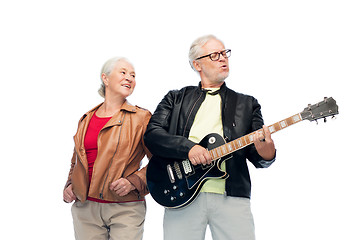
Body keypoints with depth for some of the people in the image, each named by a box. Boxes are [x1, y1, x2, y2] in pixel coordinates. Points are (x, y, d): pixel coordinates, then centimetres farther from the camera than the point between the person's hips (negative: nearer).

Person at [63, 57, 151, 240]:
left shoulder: (141, 117, 1)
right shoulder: (86, 119, 14)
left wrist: (134, 182, -12)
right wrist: (70, 185, 8)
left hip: (125, 209, -3)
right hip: (85, 208, 3)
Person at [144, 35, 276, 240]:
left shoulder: (247, 104, 17)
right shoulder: (176, 98, 14)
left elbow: (256, 155, 10)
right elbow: (151, 135, 2)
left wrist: (266, 154, -14)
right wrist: (188, 148, -14)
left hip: (232, 198, 1)